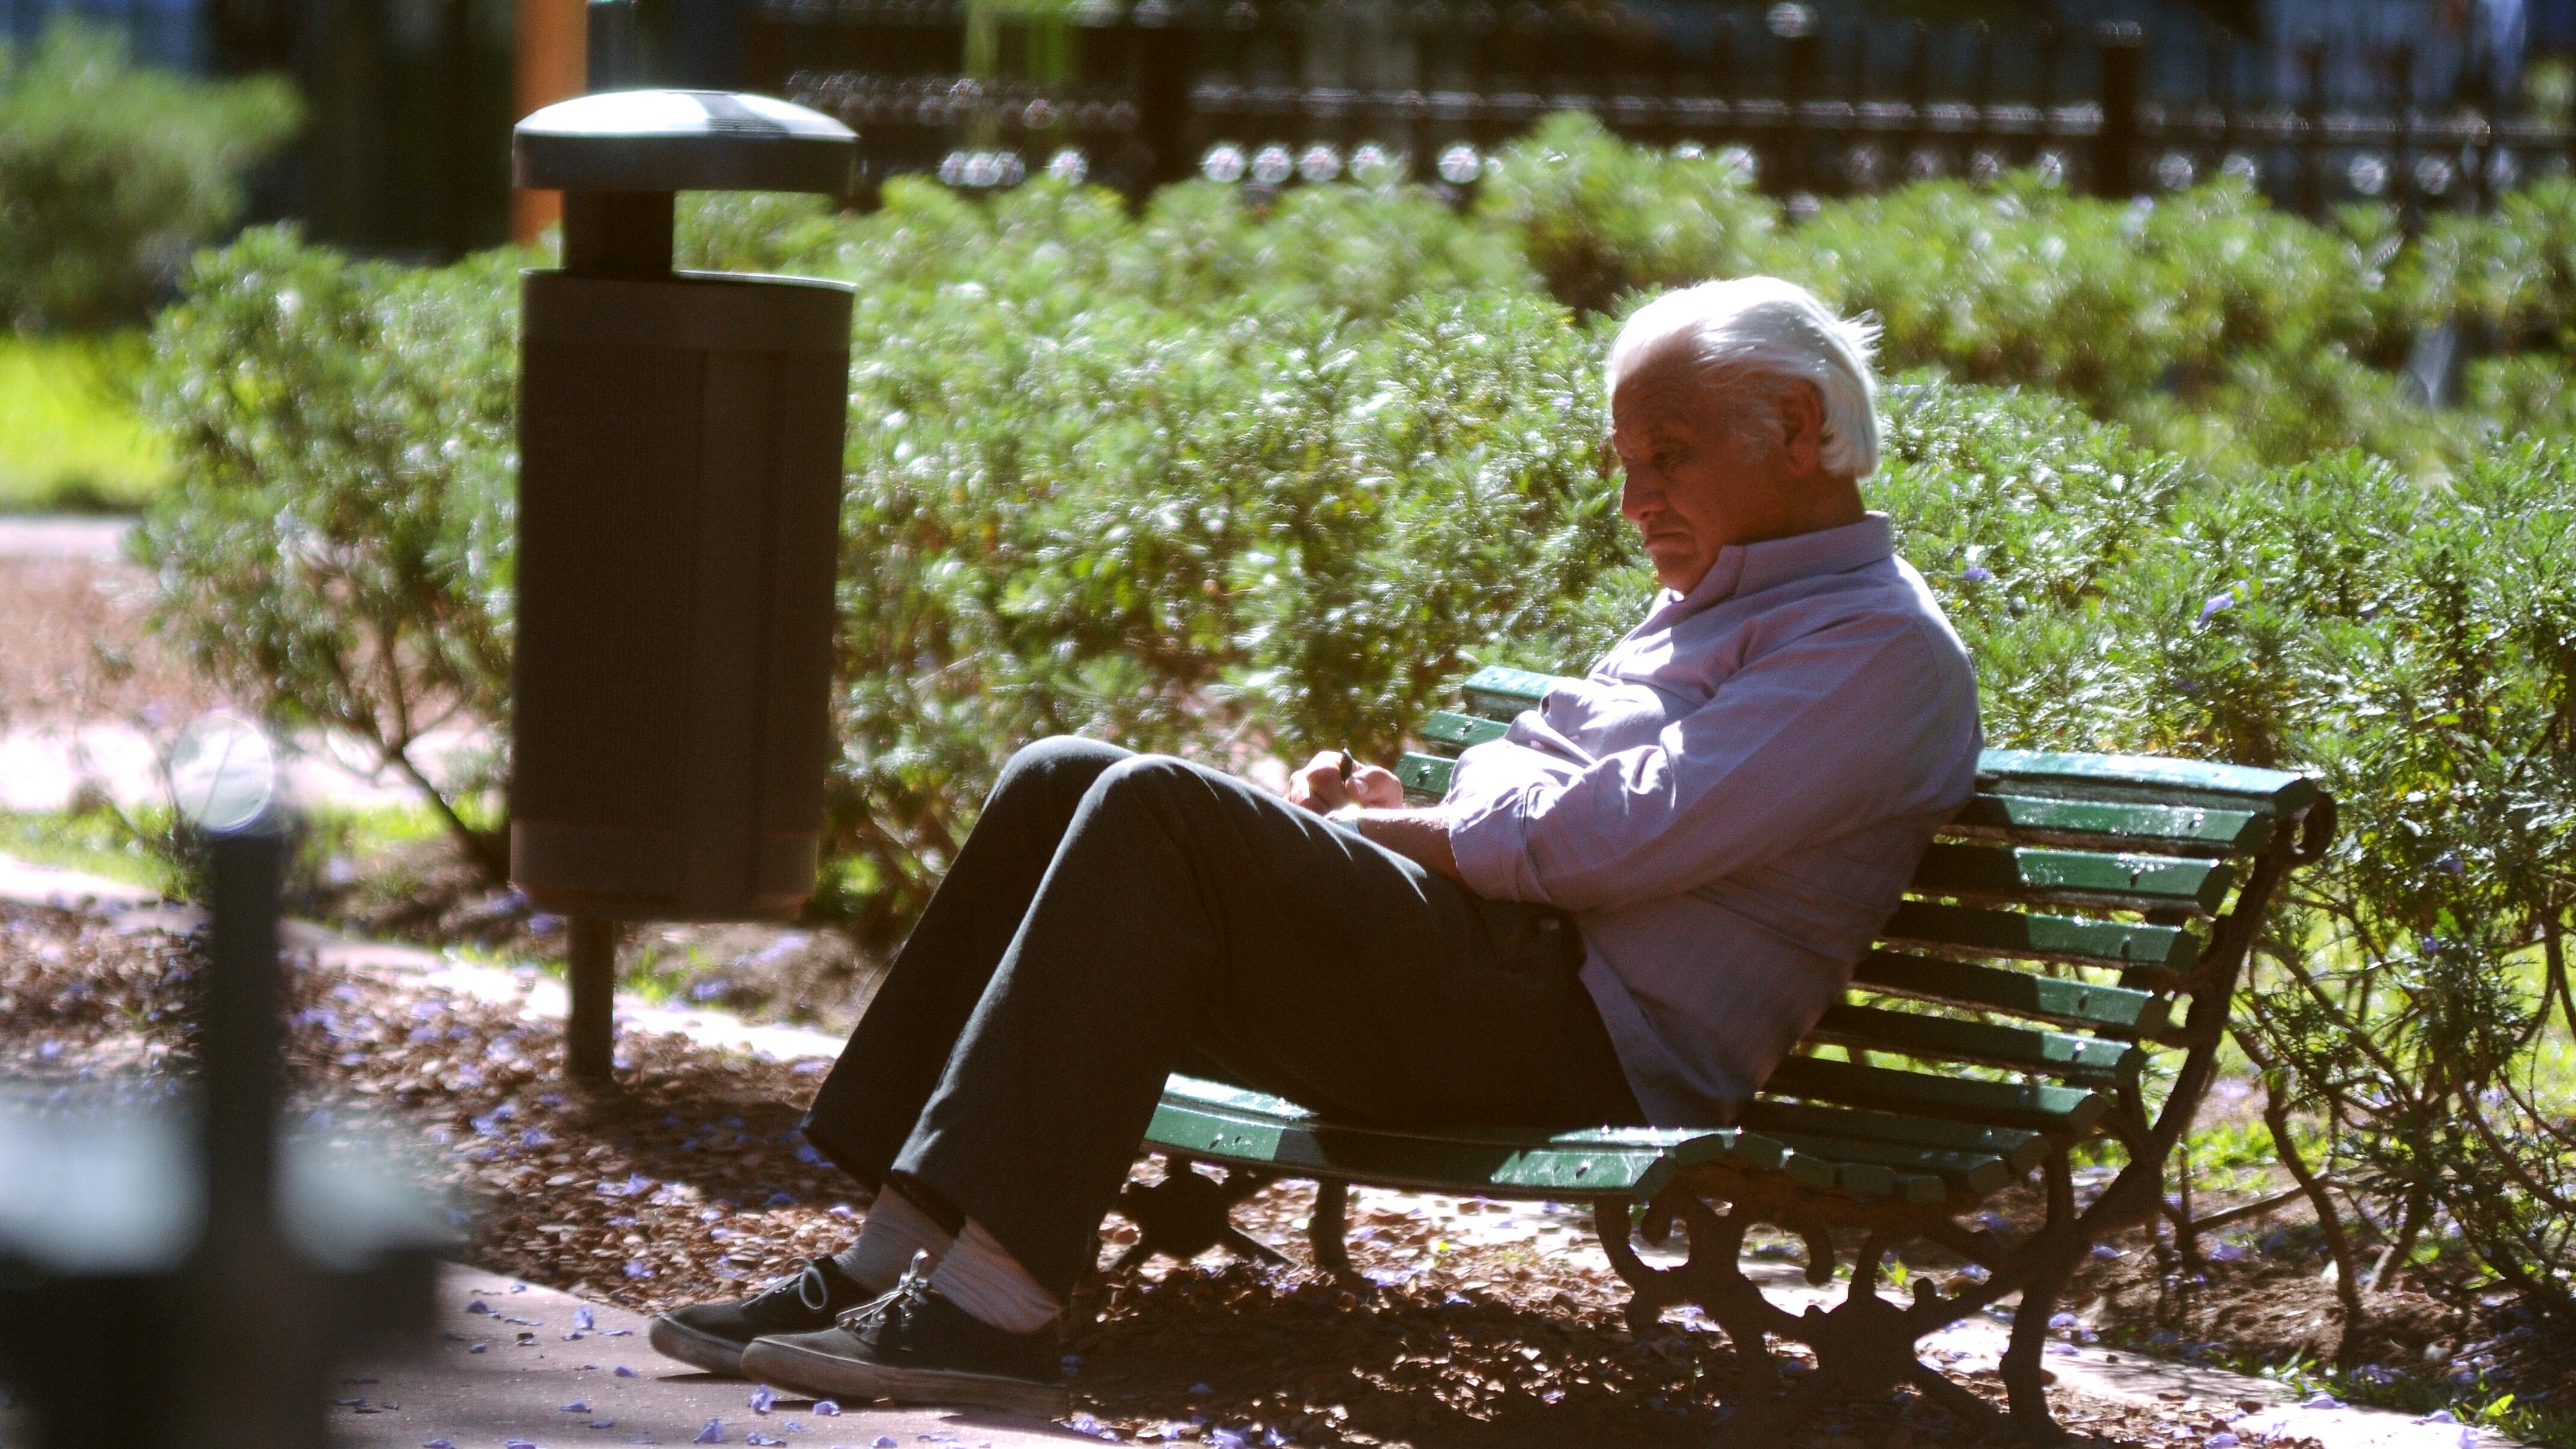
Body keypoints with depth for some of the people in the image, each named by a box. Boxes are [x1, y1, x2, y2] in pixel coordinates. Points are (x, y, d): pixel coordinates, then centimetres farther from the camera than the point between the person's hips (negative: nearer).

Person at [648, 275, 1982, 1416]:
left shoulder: (1883, 649, -5)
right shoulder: (1710, 604, 28)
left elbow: (1612, 837, -16)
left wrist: (1387, 830, -4)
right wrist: (1398, 813, 7)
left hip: (1579, 1041, -10)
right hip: (1490, 973, 10)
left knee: (1155, 813, -25)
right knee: (1067, 781, -2)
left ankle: (990, 1308, -31)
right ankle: (888, 1263, -9)